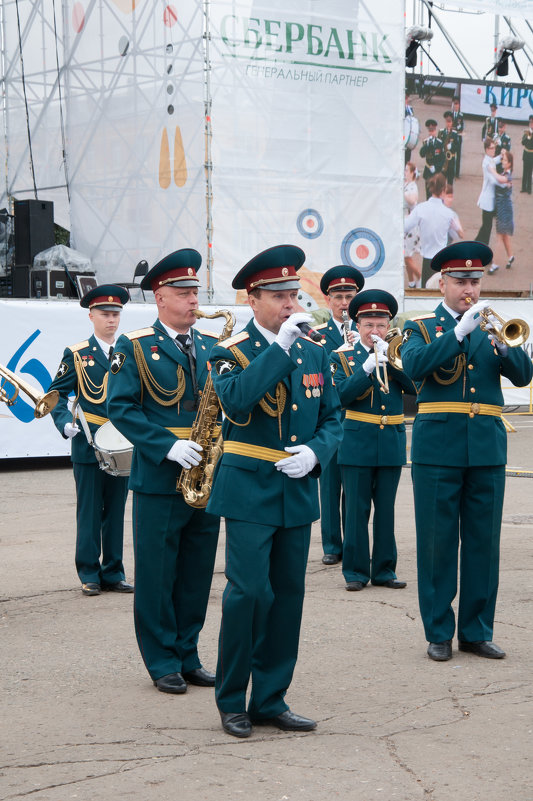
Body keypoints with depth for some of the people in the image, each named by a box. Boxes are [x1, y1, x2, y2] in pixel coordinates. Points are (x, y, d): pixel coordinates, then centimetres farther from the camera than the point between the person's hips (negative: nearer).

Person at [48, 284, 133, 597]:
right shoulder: (76, 355, 2)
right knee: (89, 512, 1)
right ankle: (89, 574, 9)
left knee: (116, 511, 8)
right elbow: (57, 394, 2)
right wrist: (65, 423, -14)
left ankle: (113, 573, 15)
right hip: (88, 444, -3)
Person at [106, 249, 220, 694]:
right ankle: (162, 662, 11)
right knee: (157, 574, 1)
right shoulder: (135, 348, -2)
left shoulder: (213, 347, 12)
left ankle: (188, 656, 21)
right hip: (158, 479, -4)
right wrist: (167, 446, -19)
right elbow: (120, 406, -9)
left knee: (198, 573, 10)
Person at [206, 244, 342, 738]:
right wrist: (281, 346, -24)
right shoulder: (230, 353, -5)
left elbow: (333, 418, 13)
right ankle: (231, 702, 5)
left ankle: (270, 699, 18)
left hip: (298, 492, 5)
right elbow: (236, 400, -26)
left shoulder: (314, 353, 11)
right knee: (249, 592, -10)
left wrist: (314, 452, -7)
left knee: (288, 594, 8)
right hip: (249, 493, -5)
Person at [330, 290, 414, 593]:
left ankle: (384, 569, 15)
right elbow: (342, 395, -12)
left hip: (392, 443, 2)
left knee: (386, 509, 7)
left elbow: (414, 385, -7)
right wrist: (367, 367, -20)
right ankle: (356, 571, 7)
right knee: (356, 510, 0)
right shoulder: (343, 357, 3)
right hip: (358, 443, -2)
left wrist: (389, 360, -16)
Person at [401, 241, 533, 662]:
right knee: (437, 544, 1)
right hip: (438, 449, -3)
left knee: (484, 543, 6)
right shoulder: (421, 327, 6)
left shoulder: (492, 327, 14)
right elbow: (413, 366, -16)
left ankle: (477, 631, 16)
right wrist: (460, 332, -24)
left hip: (487, 449, 3)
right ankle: (439, 632, 10)